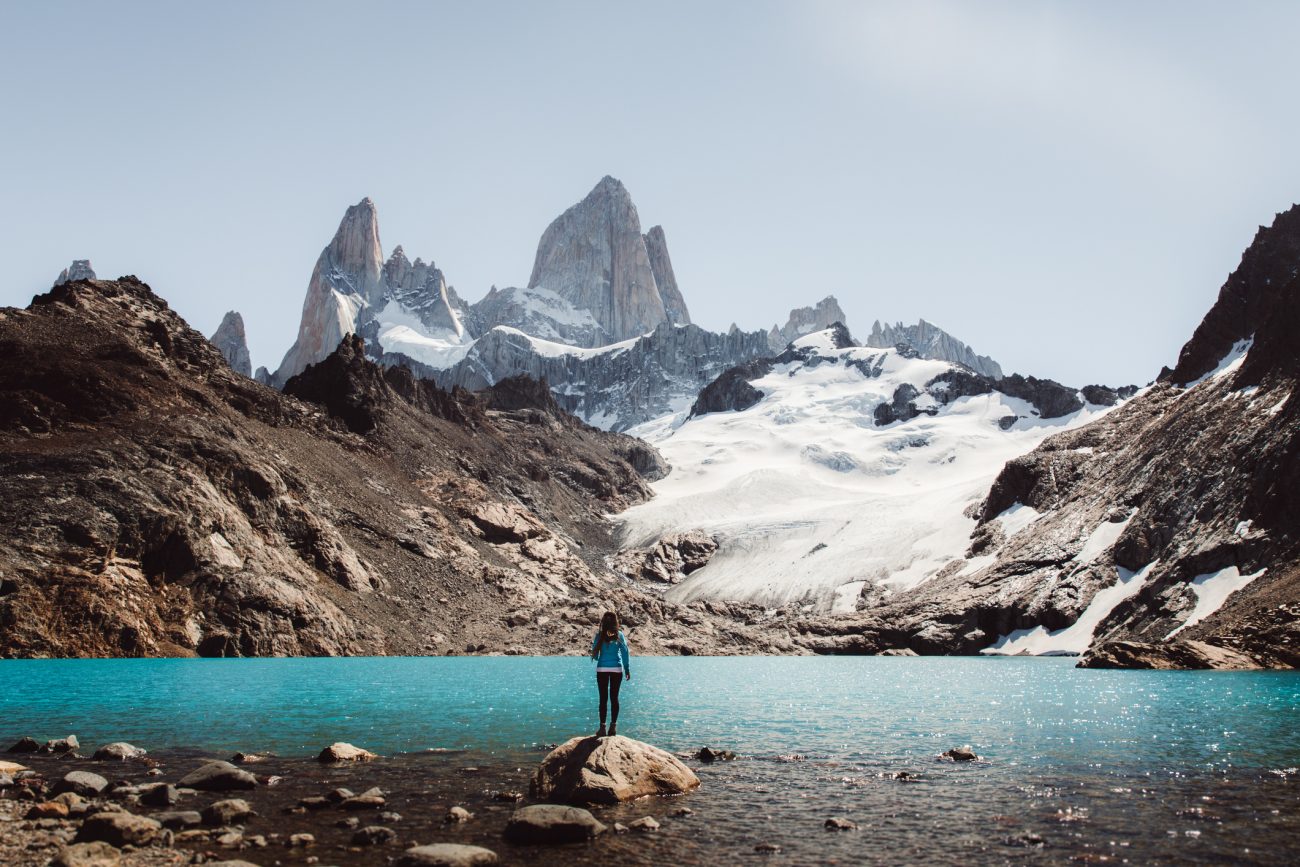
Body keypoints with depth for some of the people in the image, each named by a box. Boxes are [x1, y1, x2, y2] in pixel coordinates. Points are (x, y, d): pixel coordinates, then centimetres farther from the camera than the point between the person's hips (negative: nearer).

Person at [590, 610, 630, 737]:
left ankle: (602, 727, 0)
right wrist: (627, 669, 5)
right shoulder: (619, 635, 0)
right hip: (617, 669, 0)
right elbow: (625, 652, -1)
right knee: (614, 698, 6)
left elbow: (595, 655, 0)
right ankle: (613, 726, 3)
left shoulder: (599, 635, -2)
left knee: (603, 698, 3)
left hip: (602, 669, 0)